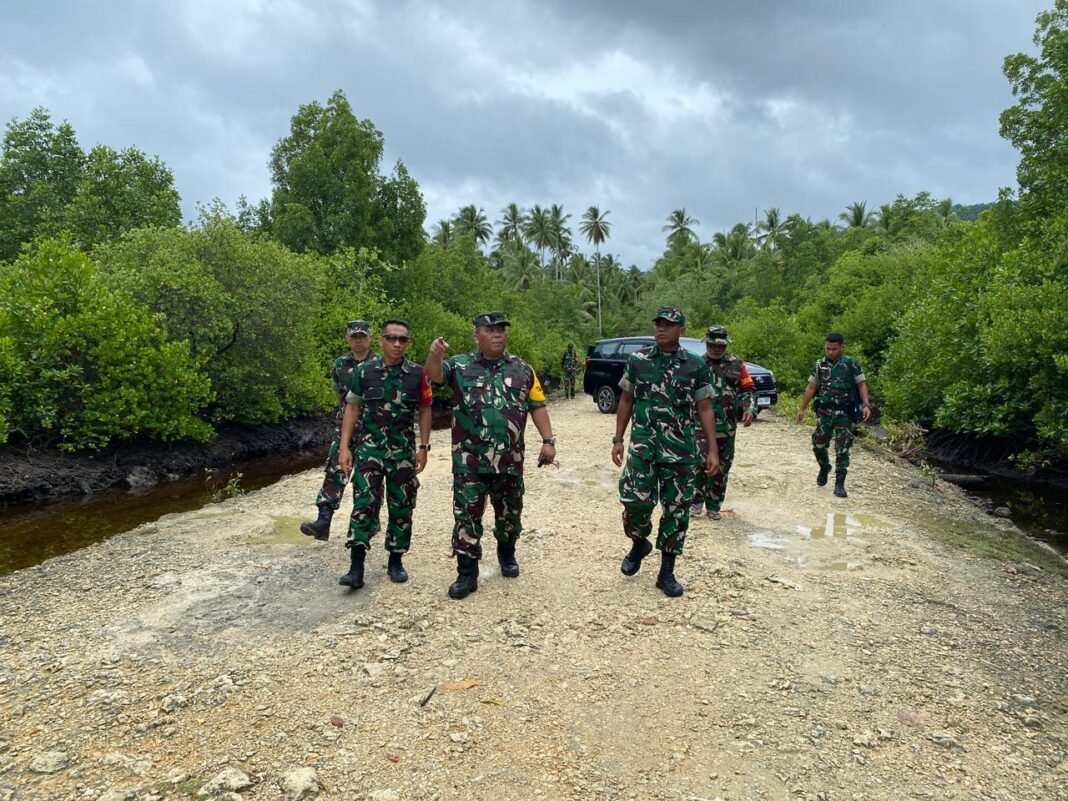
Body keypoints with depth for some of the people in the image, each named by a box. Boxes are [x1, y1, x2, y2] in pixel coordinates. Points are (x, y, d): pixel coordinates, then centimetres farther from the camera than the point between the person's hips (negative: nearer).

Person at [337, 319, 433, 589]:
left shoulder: (417, 374, -1)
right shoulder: (364, 371, -1)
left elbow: (424, 411, 8)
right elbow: (352, 408, 3)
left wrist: (423, 448, 4)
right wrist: (344, 447, -3)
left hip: (404, 452, 1)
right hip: (369, 448, -1)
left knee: (401, 507, 8)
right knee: (364, 503, -9)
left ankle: (396, 560, 22)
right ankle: (356, 567, -6)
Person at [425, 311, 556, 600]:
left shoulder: (522, 369, 7)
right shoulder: (460, 366, 1)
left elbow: (537, 406, 8)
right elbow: (434, 375, -17)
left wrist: (548, 440, -1)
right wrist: (435, 355, -39)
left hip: (510, 460, 2)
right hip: (469, 462, -2)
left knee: (510, 513, 16)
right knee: (466, 516, 0)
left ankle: (507, 554, 41)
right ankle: (467, 574, 10)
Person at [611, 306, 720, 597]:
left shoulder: (695, 366, 1)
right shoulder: (637, 360, 3)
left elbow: (705, 409, 4)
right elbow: (626, 401, 10)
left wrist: (713, 449, -2)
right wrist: (618, 439, 6)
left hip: (681, 450, 0)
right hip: (642, 446, 0)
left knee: (677, 510, 3)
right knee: (635, 501, -7)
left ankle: (667, 573, 17)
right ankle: (639, 544, 26)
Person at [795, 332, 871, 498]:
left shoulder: (851, 364, -2)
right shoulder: (819, 365, 5)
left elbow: (862, 384, -1)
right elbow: (811, 388, 10)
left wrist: (865, 405, -13)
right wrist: (802, 409, 10)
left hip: (844, 413, -2)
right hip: (824, 412, 3)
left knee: (842, 449, -4)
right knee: (818, 444, 5)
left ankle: (839, 484, 1)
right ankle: (824, 468, 34)